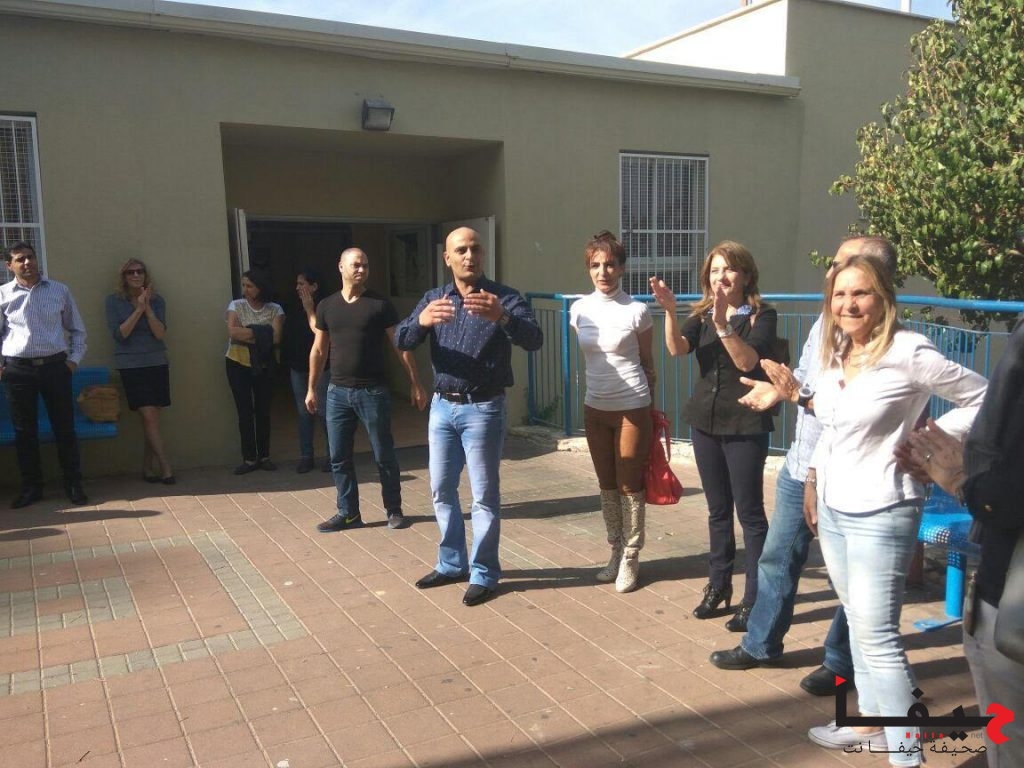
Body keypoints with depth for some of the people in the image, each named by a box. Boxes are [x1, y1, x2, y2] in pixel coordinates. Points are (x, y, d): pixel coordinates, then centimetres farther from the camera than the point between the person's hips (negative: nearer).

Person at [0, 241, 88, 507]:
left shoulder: (60, 291, 5)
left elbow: (77, 329, 12)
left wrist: (74, 359, 3)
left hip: (55, 366, 0)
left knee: (65, 427, 2)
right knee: (24, 430, 7)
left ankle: (73, 484, 12)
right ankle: (31, 487, 19)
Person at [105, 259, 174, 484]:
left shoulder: (157, 300, 5)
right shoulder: (114, 301, 1)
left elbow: (160, 333, -4)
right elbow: (119, 334, -8)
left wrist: (147, 307, -15)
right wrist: (138, 309, -14)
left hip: (157, 364, 2)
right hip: (131, 366, -2)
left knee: (151, 419, 3)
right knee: (150, 417, -9)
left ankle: (148, 468, 13)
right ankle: (166, 468, -5)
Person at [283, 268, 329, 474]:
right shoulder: (295, 310, 12)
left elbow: (319, 331, -22)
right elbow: (288, 335, 18)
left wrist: (309, 309, -16)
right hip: (298, 367, 6)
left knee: (323, 411, -2)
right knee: (303, 412, 9)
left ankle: (332, 455, 8)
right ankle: (306, 456, 15)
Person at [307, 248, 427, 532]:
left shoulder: (380, 305, -3)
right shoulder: (327, 306, 7)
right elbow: (318, 350, 13)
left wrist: (416, 384, -6)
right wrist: (311, 389, 12)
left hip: (373, 391, -3)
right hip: (338, 392, 3)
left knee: (384, 455, 5)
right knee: (339, 457, 7)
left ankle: (394, 510, 20)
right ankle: (348, 513, 19)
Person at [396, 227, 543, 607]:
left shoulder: (505, 297, -7)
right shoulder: (433, 299, 6)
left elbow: (534, 340, -22)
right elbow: (402, 341, -7)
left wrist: (501, 317, -41)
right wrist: (422, 320, -30)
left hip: (482, 409, -5)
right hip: (442, 406, 5)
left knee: (484, 495, 2)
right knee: (441, 489, 14)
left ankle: (484, 573, 16)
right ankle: (452, 563, 31)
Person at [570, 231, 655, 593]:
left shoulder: (636, 311, -10)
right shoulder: (579, 309, 1)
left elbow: (647, 363, 0)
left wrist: (649, 409, 5)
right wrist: (603, 386, 14)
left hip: (632, 408, -4)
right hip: (595, 407, 4)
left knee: (629, 485, 3)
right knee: (607, 484, 13)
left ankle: (630, 557, 16)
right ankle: (616, 551, 27)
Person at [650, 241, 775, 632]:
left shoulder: (762, 315, -6)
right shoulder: (701, 314, 7)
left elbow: (748, 362, -21)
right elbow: (677, 349, -12)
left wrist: (723, 325, -31)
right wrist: (669, 312, -27)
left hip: (745, 425, -5)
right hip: (706, 421, 5)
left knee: (749, 511, -1)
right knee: (717, 509, 14)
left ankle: (754, 598, 9)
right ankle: (719, 585, 27)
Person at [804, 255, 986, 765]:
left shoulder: (908, 352, -17)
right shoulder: (834, 353, 6)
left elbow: (983, 398, -11)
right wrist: (813, 479, 17)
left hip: (879, 513, -7)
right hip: (832, 508, 8)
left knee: (877, 635, -4)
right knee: (858, 621, 18)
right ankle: (870, 720, 34)